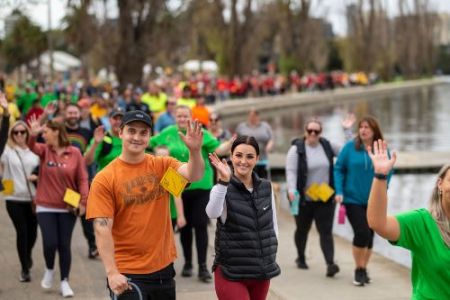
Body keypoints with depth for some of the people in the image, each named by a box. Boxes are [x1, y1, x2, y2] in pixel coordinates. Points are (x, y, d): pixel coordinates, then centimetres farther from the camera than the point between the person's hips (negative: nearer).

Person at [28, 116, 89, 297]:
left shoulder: (74, 153, -5)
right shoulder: (44, 150, -1)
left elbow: (82, 178, -3)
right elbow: (32, 146, -23)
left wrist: (83, 201, -11)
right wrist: (33, 134, -44)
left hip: (68, 208, -1)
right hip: (46, 207, 1)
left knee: (64, 245, 5)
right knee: (50, 243, -9)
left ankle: (64, 281, 19)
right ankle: (49, 270, 22)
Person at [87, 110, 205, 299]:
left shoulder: (162, 166, 2)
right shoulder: (104, 179, -8)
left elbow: (194, 175, -15)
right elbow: (102, 228, -13)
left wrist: (195, 150, -35)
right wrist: (112, 273, -20)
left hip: (163, 269, 4)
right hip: (126, 276, -4)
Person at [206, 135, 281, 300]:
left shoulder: (266, 187, 4)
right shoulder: (223, 189, -10)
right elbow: (212, 213, -31)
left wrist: (272, 255, 12)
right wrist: (223, 181, -43)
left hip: (262, 270, 5)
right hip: (231, 272, -4)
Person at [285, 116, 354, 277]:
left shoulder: (327, 146, 4)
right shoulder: (296, 149, -7)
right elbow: (291, 171, -14)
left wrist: (347, 130, -1)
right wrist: (292, 190, -28)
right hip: (303, 199, -2)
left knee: (326, 231, -7)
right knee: (302, 229, 16)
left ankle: (330, 263, -16)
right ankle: (301, 257, 38)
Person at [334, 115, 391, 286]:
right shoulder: (350, 147, -6)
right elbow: (339, 169, -1)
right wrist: (339, 192, -9)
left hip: (373, 202, 2)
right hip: (353, 199, -2)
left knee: (369, 235, 10)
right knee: (362, 233, -14)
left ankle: (363, 269, 28)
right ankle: (359, 270, 5)